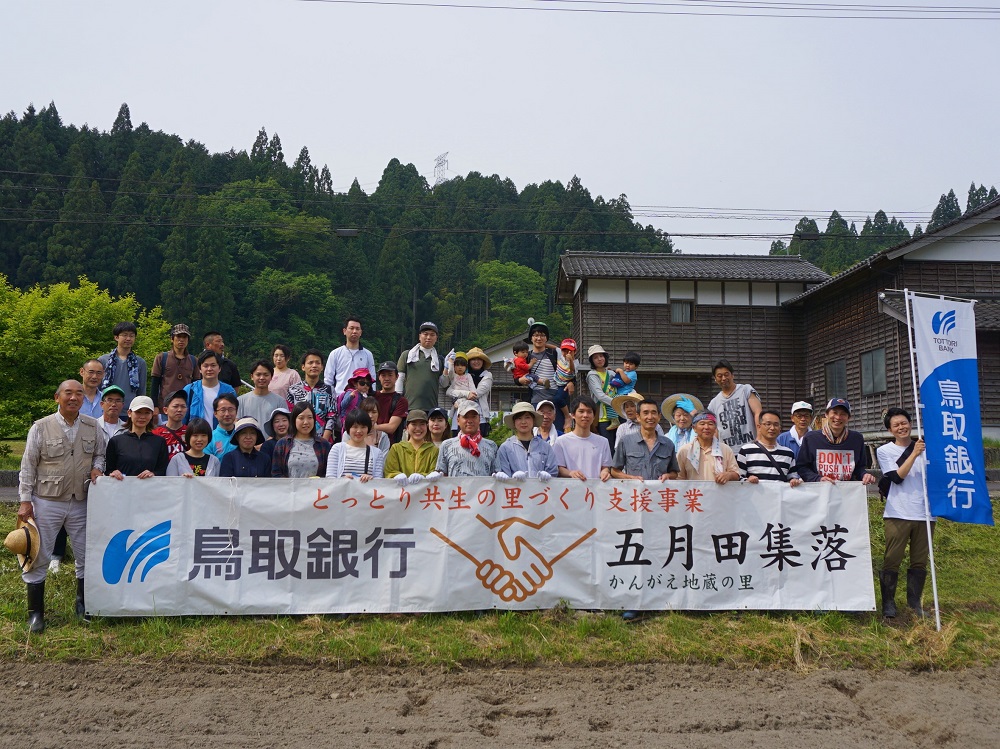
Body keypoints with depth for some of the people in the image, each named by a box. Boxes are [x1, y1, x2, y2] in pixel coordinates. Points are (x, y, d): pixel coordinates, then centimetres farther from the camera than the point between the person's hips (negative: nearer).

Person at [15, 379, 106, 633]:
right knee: (38, 557, 1)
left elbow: (100, 453, 17)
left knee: (87, 555, 9)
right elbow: (28, 467, -3)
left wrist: (97, 467, -5)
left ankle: (83, 605, 27)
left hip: (81, 502, 3)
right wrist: (25, 501, -6)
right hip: (46, 502, -3)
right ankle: (35, 613, 13)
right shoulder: (41, 427, -5)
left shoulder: (93, 427, 3)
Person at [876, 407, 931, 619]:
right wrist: (914, 454, -14)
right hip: (898, 514, -3)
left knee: (920, 561, 7)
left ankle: (915, 602, 18)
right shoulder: (884, 451, 3)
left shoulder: (925, 446, 10)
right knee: (892, 560, -4)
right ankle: (888, 602, 7)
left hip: (924, 513, 3)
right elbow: (897, 477, -8)